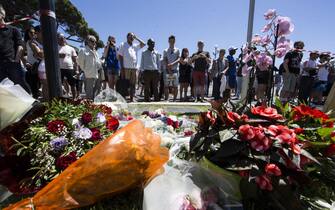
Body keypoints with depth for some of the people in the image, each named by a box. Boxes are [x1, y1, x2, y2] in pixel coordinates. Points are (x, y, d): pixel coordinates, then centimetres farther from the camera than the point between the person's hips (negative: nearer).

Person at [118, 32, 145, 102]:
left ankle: (132, 99, 10)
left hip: (134, 67, 4)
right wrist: (122, 67, -9)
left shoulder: (135, 46, 19)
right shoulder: (123, 45, 8)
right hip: (126, 67, -4)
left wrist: (136, 38, 12)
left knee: (133, 84, 5)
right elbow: (120, 56, 1)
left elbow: (143, 44, 15)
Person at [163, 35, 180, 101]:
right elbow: (165, 61, 1)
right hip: (167, 70, 0)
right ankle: (166, 99, 2)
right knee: (166, 86, -3)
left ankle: (174, 99, 5)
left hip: (175, 70, 0)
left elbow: (179, 59, -1)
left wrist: (172, 64, -21)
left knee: (175, 86, -2)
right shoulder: (165, 51, 11)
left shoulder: (177, 50, 12)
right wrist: (169, 69, -12)